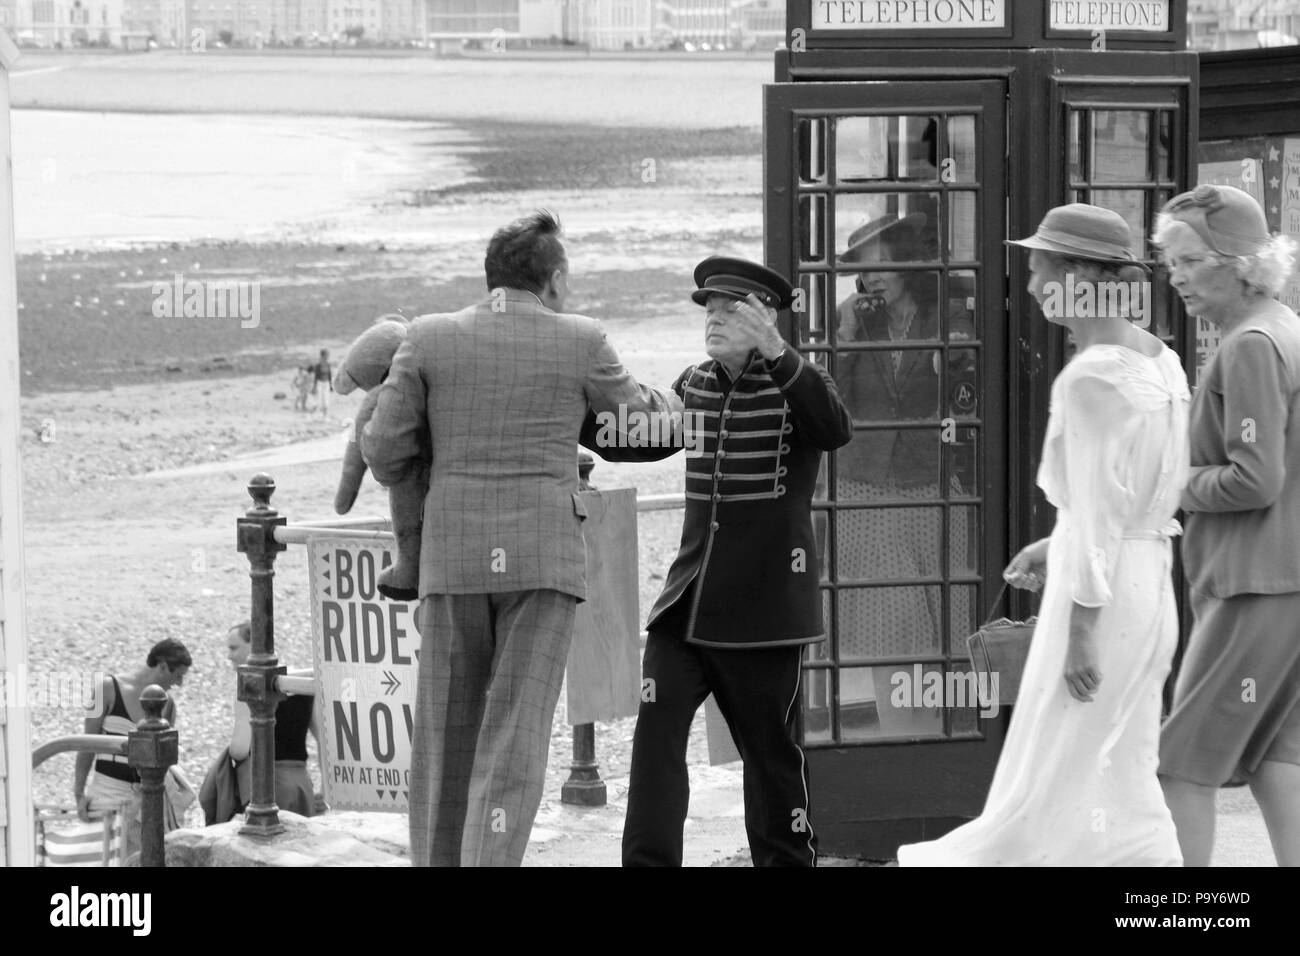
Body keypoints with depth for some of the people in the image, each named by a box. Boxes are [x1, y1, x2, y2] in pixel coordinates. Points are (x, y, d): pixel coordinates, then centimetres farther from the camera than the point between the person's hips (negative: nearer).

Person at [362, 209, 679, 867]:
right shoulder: (580, 342, 0)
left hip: (455, 561, 2)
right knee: (515, 737, -4)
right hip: (543, 560, -2)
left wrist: (397, 476, 25)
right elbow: (637, 416, 17)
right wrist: (667, 406, 41)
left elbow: (383, 448, 1)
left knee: (445, 732, 13)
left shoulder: (430, 337, 2)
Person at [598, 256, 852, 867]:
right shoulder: (693, 386, 12)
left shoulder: (792, 384, -5)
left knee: (769, 748, 5)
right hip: (687, 603, 5)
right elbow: (631, 440, 25)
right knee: (657, 727, -9)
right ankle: (649, 860, -9)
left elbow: (835, 430, -27)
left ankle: (786, 858, 20)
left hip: (764, 607, -5)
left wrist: (775, 353, -35)